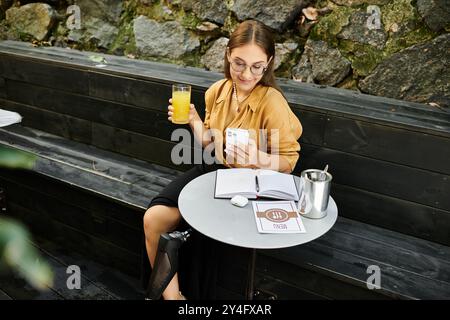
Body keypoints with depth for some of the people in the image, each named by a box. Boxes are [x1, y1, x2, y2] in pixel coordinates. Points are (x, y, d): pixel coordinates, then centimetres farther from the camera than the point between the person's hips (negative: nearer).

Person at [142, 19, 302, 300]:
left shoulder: (273, 102, -19)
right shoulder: (217, 91, -1)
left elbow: (288, 161, -13)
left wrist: (258, 158, -32)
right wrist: (193, 121, -6)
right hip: (211, 171, 6)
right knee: (153, 218, -12)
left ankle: (176, 290, 14)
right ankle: (170, 292, 7)